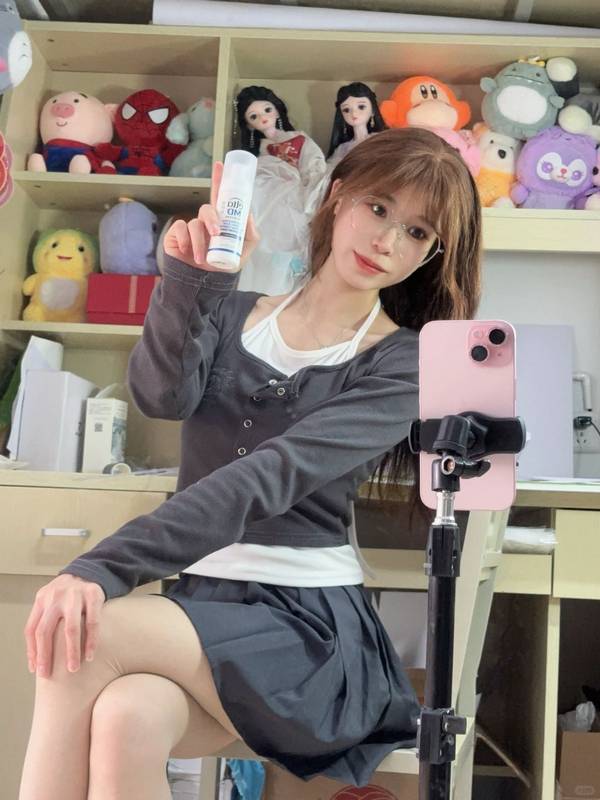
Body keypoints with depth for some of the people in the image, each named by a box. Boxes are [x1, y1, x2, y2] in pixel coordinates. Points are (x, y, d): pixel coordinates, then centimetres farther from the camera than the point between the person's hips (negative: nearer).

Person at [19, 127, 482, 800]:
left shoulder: (400, 364, -3)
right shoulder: (233, 314, 11)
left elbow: (268, 479, -19)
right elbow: (161, 395, -10)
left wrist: (104, 567, -28)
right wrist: (191, 277, -27)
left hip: (311, 630, -3)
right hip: (202, 606, 3)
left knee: (89, 639, -28)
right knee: (125, 721, -31)